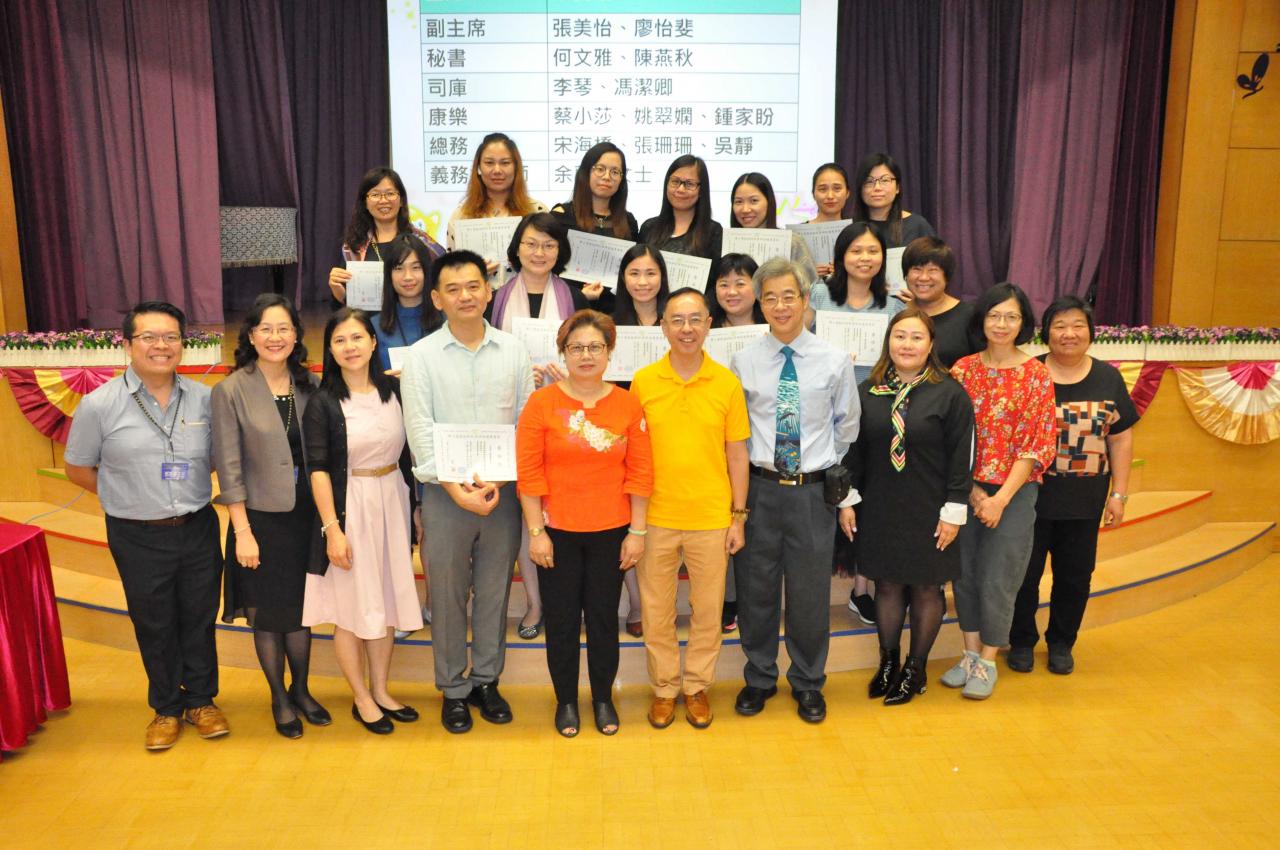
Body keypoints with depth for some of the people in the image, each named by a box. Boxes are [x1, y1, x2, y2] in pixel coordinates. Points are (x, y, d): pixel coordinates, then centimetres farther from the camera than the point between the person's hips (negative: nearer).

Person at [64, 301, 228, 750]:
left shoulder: (204, 399, -3)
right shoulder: (99, 404, -9)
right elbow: (78, 468, 2)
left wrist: (188, 489, 1)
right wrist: (128, 494, 0)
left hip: (198, 529, 2)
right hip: (138, 537, -2)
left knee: (200, 618, 14)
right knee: (153, 627, 13)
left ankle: (200, 700, 33)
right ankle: (166, 708, 32)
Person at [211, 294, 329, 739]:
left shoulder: (309, 385, 1)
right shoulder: (231, 390, -9)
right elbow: (229, 468, -10)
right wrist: (242, 532, -11)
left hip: (305, 515, 3)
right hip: (261, 519, -3)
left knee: (301, 609, 15)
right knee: (267, 613, 11)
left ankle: (301, 690, 35)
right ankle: (279, 699, 30)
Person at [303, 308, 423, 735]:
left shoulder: (393, 389, 2)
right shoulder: (323, 403, -9)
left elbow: (406, 452, 8)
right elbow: (318, 470, -11)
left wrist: (413, 507, 9)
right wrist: (332, 529, -15)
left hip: (393, 503, 4)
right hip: (350, 508, -4)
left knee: (386, 602, 13)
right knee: (351, 607, 6)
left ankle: (380, 691, 29)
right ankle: (361, 699, 23)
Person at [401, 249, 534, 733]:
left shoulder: (514, 350, 3)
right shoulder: (421, 356, -2)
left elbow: (525, 423, 2)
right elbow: (421, 431, -7)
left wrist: (498, 480, -9)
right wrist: (456, 488, -15)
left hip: (503, 491, 2)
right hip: (446, 493, -1)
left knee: (495, 590, 11)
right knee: (447, 596, 7)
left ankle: (486, 680, 28)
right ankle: (453, 689, 23)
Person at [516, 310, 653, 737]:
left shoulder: (627, 405, -1)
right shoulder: (542, 403, -5)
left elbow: (641, 472, 0)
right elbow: (528, 473, -6)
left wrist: (637, 532, -2)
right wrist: (536, 532, -8)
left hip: (610, 532, 1)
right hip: (557, 533, -1)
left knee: (604, 618, 12)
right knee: (562, 620, 10)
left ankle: (603, 697, 32)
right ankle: (566, 700, 30)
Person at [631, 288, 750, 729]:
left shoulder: (728, 383, -3)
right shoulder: (642, 381, -3)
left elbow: (737, 455, 3)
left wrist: (738, 516, 2)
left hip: (711, 517, 0)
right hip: (656, 516, 0)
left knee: (708, 609, 12)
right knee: (656, 610, 11)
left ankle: (697, 686, 32)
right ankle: (664, 687, 30)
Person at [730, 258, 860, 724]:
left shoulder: (835, 361, -1)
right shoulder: (743, 362, 0)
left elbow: (847, 432, 6)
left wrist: (846, 496, 9)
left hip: (814, 492, 0)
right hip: (759, 489, 1)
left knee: (810, 593, 9)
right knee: (756, 589, 11)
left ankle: (808, 684, 31)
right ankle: (759, 677, 32)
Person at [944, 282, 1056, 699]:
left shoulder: (1036, 375, -5)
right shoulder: (963, 369, 2)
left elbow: (1038, 445, -8)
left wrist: (1001, 499, -13)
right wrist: (972, 490, -8)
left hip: (1014, 491, -3)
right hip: (966, 489, 3)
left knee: (997, 580, 2)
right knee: (965, 574, 10)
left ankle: (987, 662, 19)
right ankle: (970, 653, 26)